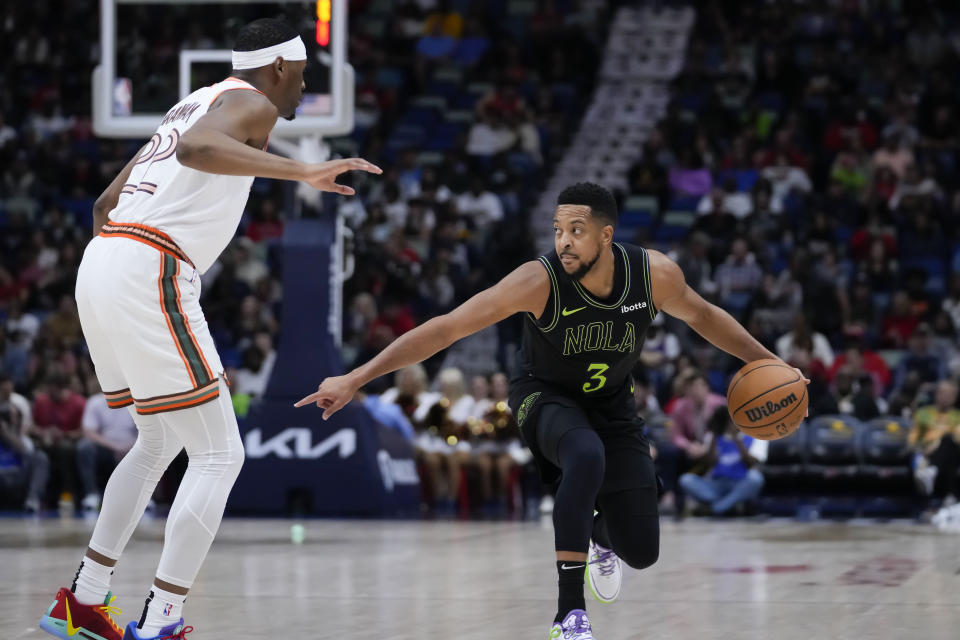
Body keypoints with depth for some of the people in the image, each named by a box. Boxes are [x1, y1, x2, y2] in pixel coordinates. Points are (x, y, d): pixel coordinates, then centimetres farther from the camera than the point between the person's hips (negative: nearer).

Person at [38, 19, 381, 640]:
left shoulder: (194, 104, 27)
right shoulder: (252, 104, -1)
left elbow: (107, 203, 31)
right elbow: (197, 149, -26)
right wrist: (305, 172, -32)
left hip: (101, 263, 10)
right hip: (150, 274, -10)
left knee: (160, 442, 25)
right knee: (218, 456, -5)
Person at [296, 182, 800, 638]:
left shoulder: (655, 274, -22)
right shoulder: (538, 282, -30)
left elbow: (700, 316, 1)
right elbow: (445, 328, -30)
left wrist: (767, 362, 3)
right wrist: (354, 380, -34)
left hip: (612, 405, 3)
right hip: (546, 397, -3)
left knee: (642, 553, 0)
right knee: (586, 456, -39)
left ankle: (600, 536, 41)